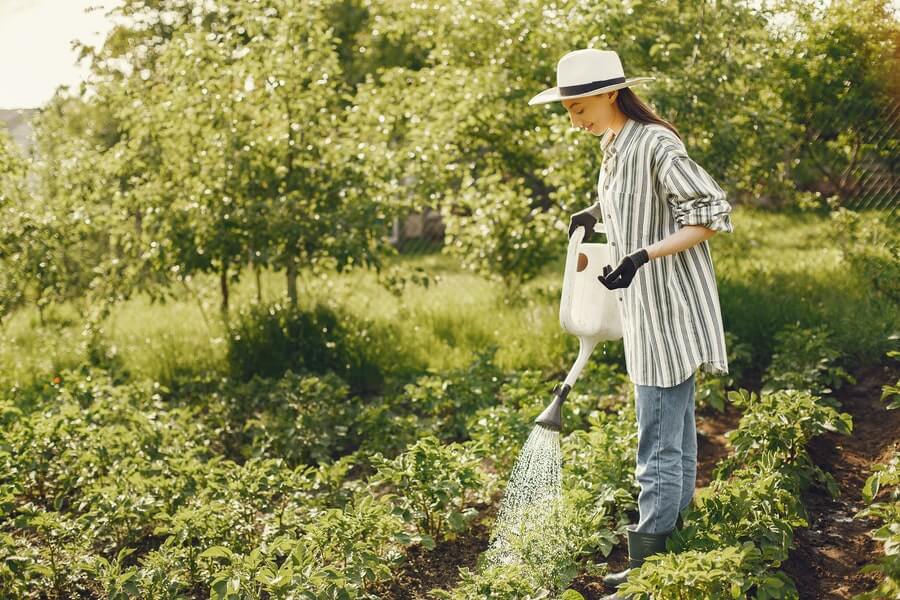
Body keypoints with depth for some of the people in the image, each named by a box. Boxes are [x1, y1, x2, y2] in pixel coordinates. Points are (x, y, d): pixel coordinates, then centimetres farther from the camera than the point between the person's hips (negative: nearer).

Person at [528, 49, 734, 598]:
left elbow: (713, 214, -20)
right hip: (648, 312, 10)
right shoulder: (614, 147, 11)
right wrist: (597, 213, 13)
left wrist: (642, 256, -28)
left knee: (660, 443, -6)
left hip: (668, 311, -10)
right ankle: (673, 538, 29)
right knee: (675, 435, 18)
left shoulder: (655, 145, -18)